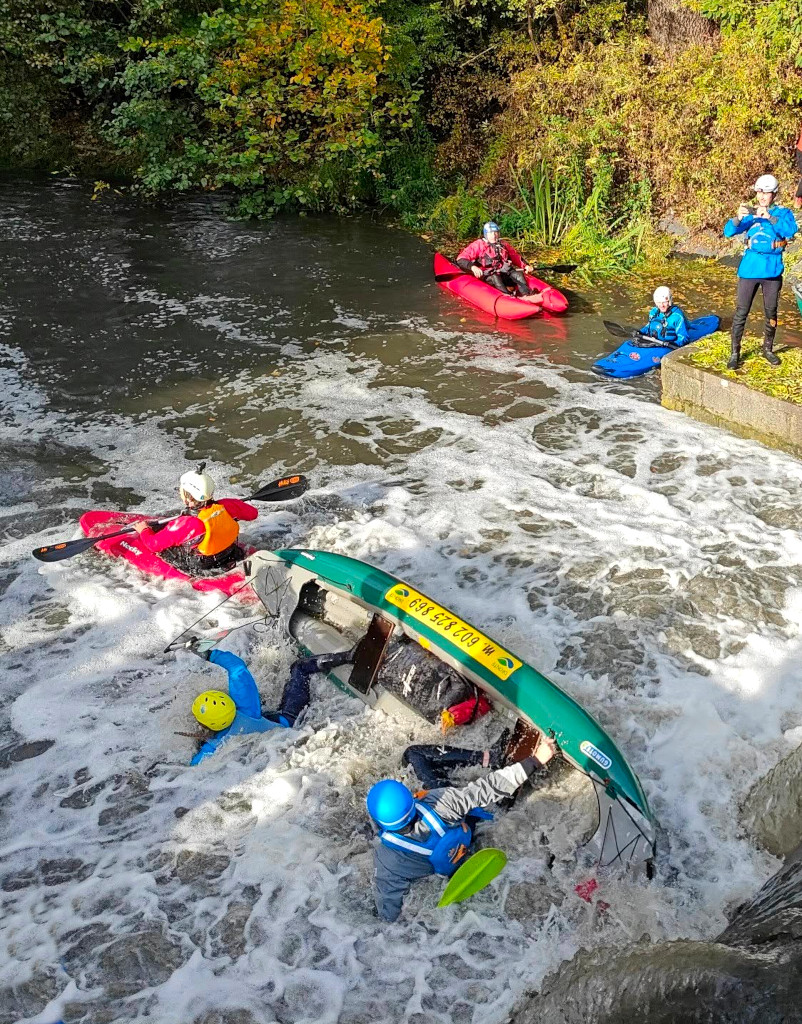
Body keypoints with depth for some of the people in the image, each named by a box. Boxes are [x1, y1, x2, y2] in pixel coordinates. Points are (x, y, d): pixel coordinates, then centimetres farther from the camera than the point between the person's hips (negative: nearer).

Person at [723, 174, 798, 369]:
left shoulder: (782, 213, 1)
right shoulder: (750, 214, 5)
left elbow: (790, 230, -19)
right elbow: (728, 232, -7)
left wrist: (769, 217, -31)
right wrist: (738, 217, -28)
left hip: (772, 270, 0)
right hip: (749, 269, 0)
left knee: (770, 313, 11)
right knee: (741, 312, -2)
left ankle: (768, 350, 27)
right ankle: (734, 353, 4)